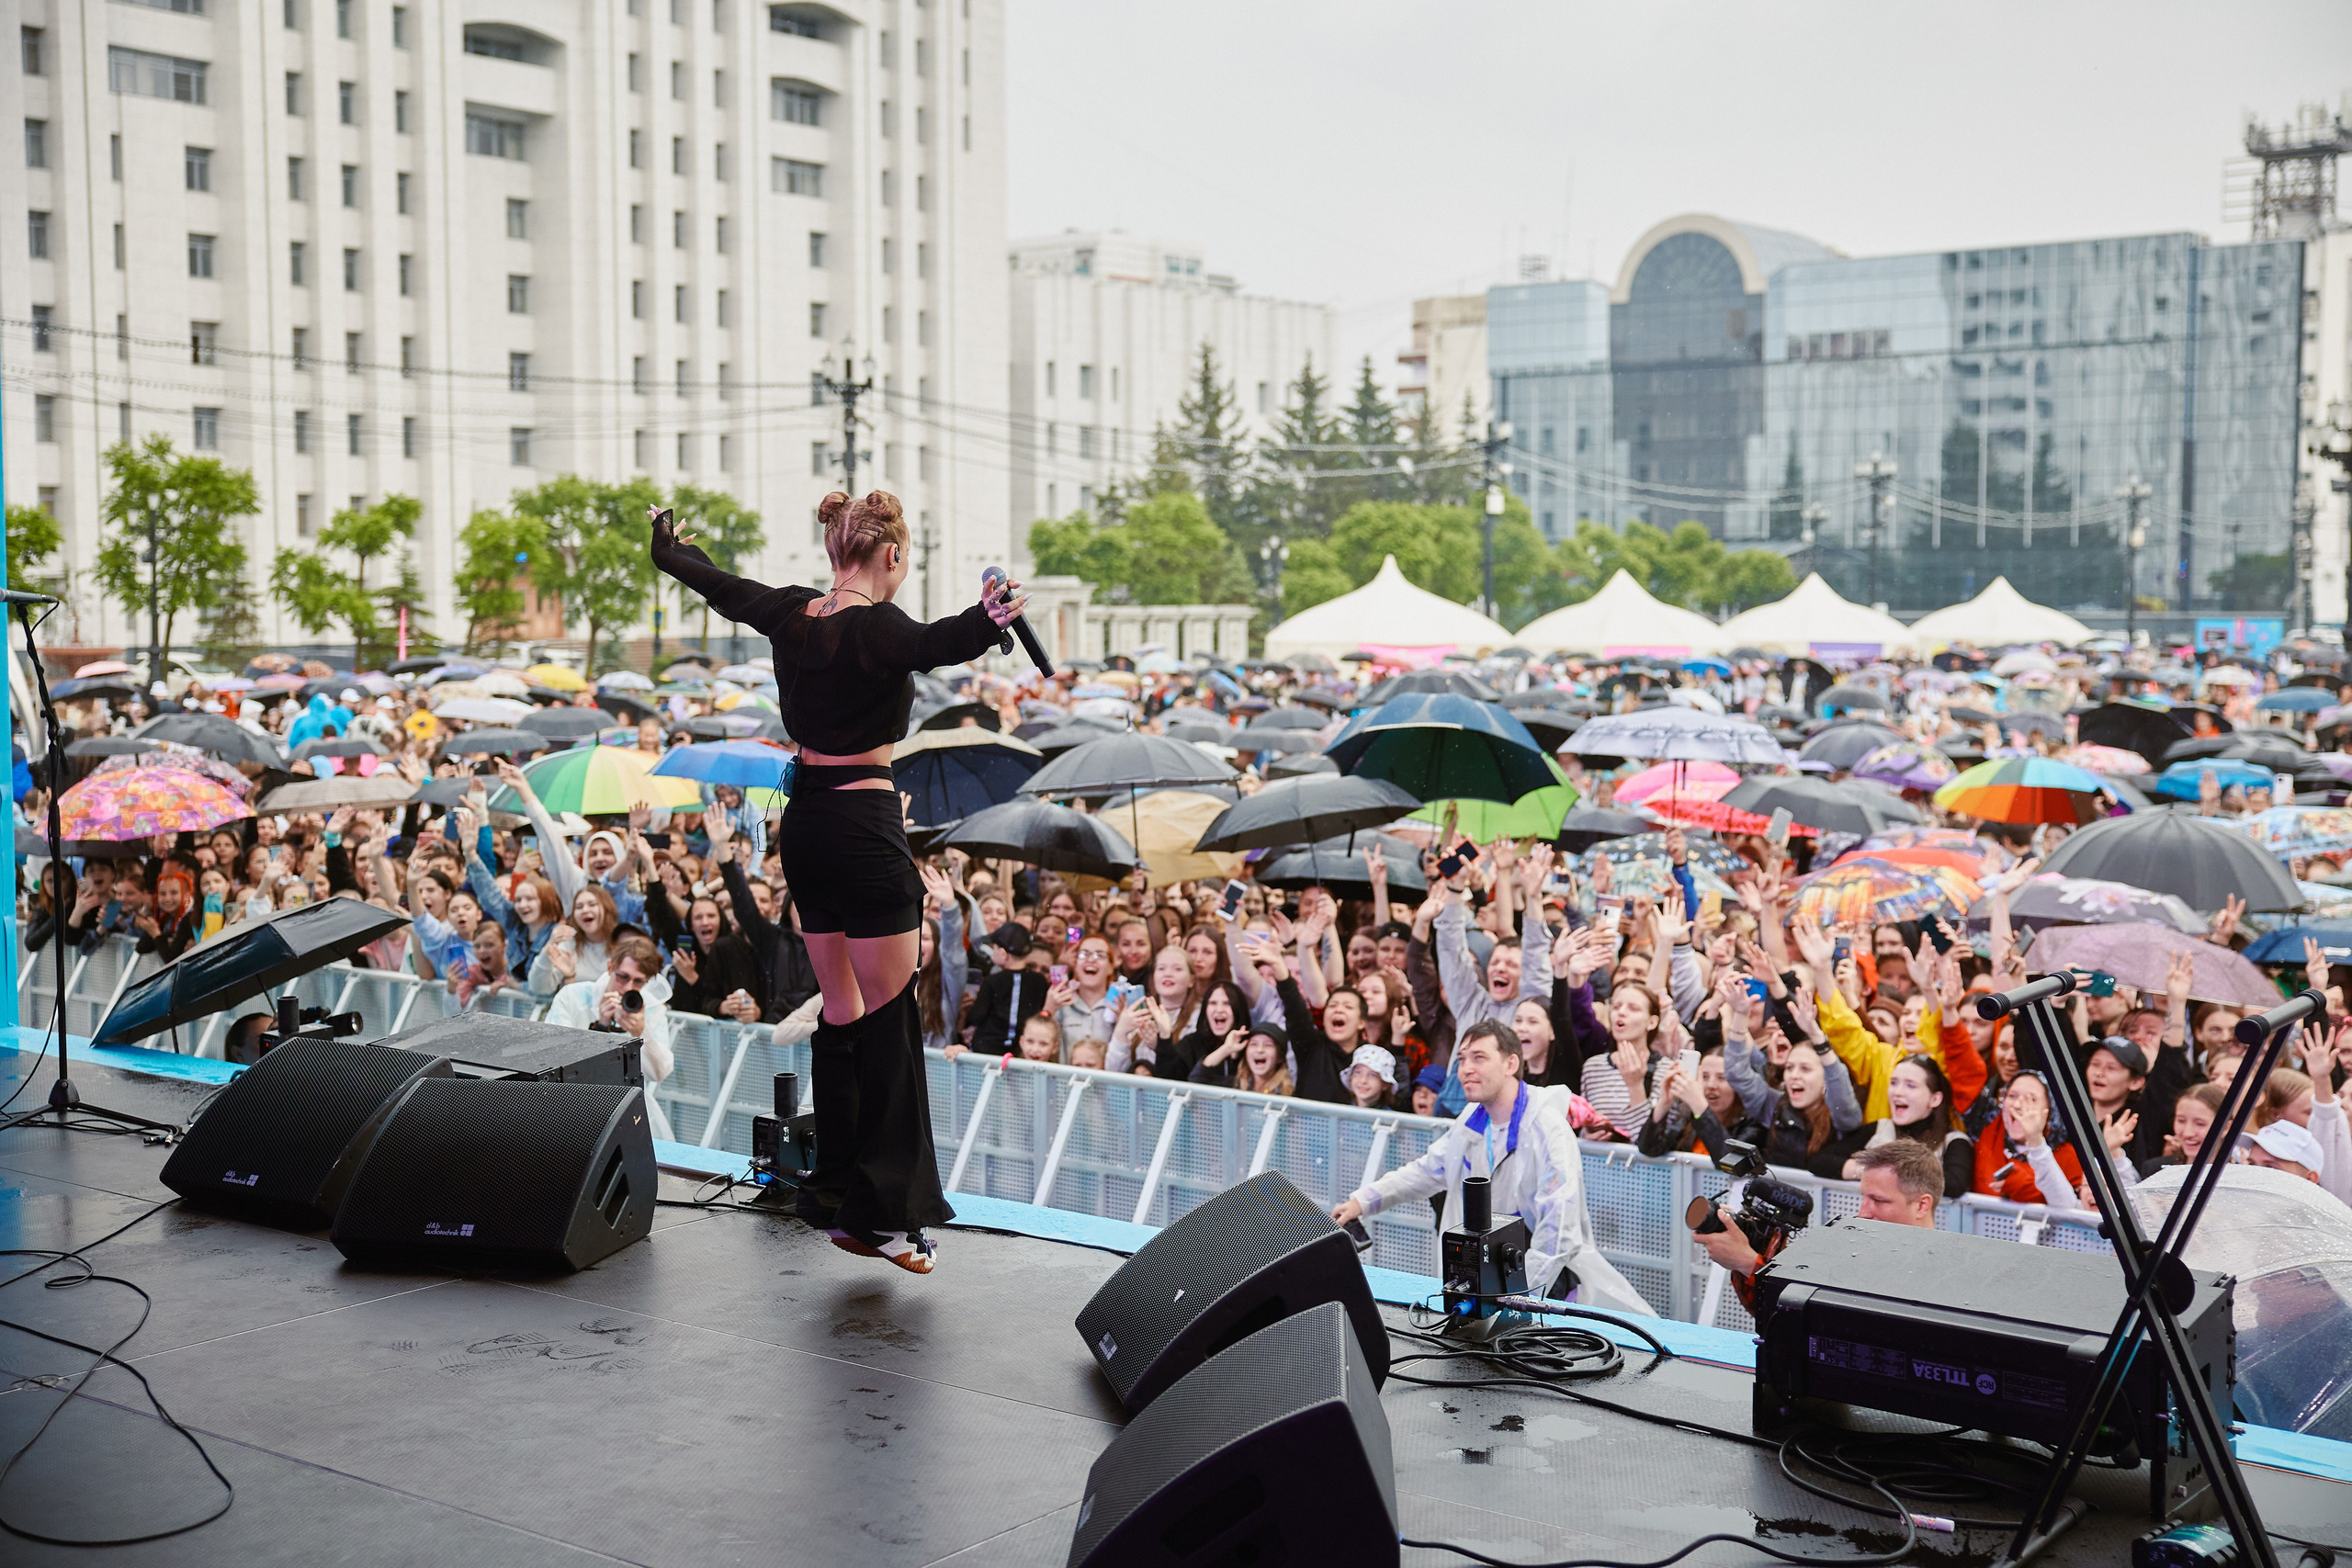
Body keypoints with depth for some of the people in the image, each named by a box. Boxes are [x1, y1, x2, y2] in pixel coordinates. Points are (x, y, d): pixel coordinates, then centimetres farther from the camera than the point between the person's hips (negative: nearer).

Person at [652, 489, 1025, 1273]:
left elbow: (719, 585, 27)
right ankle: (888, 1212, -5)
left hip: (804, 822, 8)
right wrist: (987, 621, -60)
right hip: (864, 827, -8)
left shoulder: (790, 614, 7)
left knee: (840, 1013, 14)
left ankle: (839, 1197, 19)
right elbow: (930, 644, -39)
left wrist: (670, 546, 48)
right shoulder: (877, 626, -15)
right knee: (890, 1016, -4)